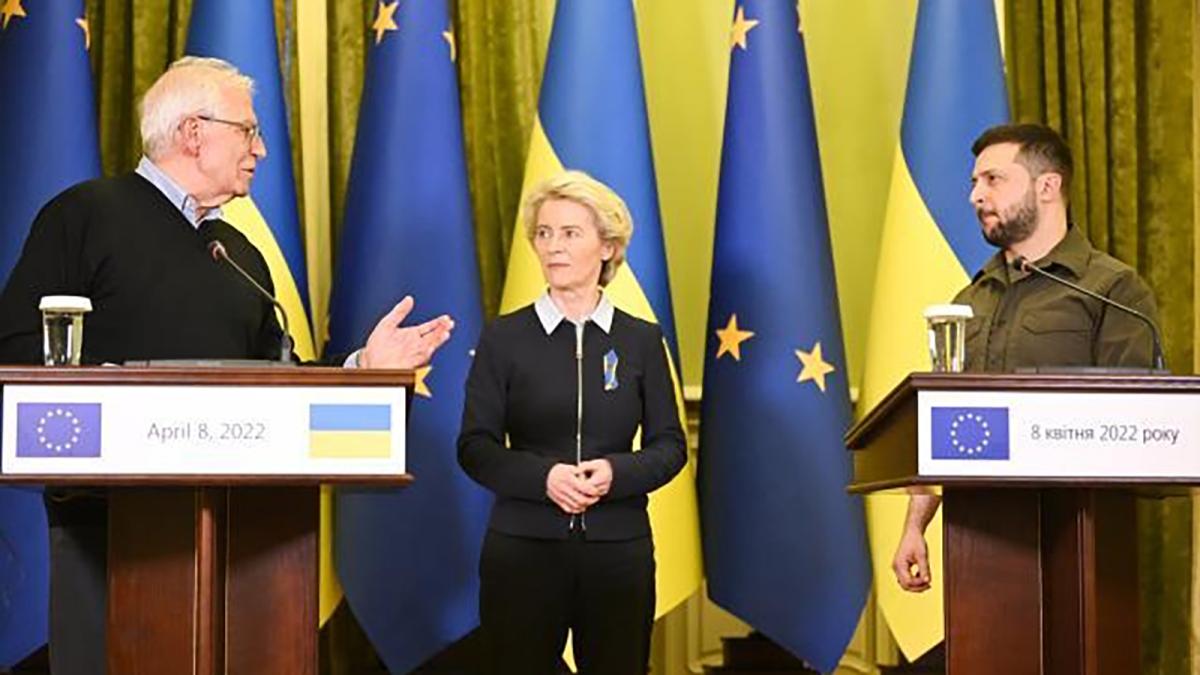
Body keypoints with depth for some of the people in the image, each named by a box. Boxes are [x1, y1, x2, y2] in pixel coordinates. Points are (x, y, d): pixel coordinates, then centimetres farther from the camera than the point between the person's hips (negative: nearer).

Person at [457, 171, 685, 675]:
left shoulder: (641, 340, 7)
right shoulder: (504, 337, 3)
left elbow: (670, 446, 6)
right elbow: (474, 447, -1)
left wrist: (616, 473, -14)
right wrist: (543, 476, -18)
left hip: (619, 547, 1)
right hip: (522, 547, -1)